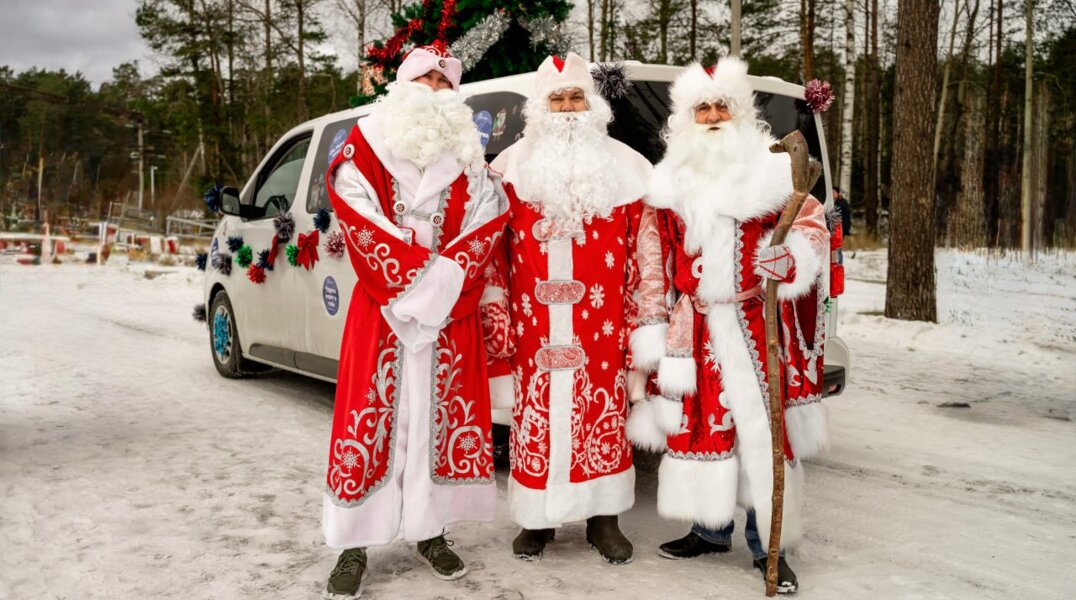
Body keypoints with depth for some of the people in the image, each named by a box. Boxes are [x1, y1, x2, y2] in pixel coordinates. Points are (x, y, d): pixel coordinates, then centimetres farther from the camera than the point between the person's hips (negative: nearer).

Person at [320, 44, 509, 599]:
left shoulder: (466, 154, 14)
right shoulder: (366, 144, 7)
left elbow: (488, 216, 0)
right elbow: (356, 210, -7)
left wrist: (442, 277, -14)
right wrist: (411, 275, -16)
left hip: (450, 306, 3)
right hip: (381, 302, -2)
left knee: (442, 414, 5)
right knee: (370, 413, -3)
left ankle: (431, 531, 17)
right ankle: (354, 547, 4)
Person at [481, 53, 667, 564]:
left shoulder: (623, 167, 8)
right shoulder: (513, 167, 9)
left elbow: (645, 247, 6)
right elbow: (492, 247, 9)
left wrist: (649, 319, 1)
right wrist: (495, 312, 3)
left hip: (600, 326, 0)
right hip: (535, 326, 0)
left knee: (603, 415, 5)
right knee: (536, 414, 6)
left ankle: (603, 517, 20)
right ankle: (536, 519, 20)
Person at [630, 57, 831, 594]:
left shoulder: (772, 171, 1)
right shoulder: (670, 182, 11)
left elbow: (813, 227, 1)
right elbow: (663, 256, 16)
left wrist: (788, 263, -18)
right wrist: (668, 316, 12)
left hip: (757, 324, -3)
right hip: (696, 327, 3)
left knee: (762, 428, -3)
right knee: (701, 421, 9)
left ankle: (769, 544, 9)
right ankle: (709, 529, 25)